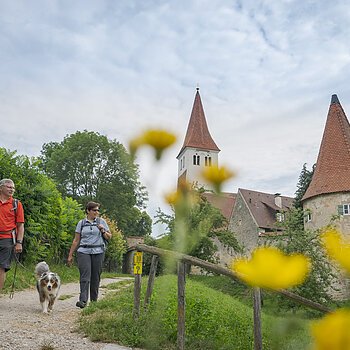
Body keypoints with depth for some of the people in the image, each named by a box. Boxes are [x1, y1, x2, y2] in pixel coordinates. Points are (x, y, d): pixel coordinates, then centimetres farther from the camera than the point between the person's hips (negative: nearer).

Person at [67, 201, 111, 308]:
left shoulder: (101, 222, 10)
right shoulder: (81, 223, 9)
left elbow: (109, 237, 13)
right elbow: (76, 240, 10)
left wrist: (103, 231, -6)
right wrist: (70, 255, 8)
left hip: (98, 252, 1)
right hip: (84, 252, -1)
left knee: (95, 277, 2)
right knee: (85, 276, -12)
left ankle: (94, 300, 12)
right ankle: (83, 300, -17)